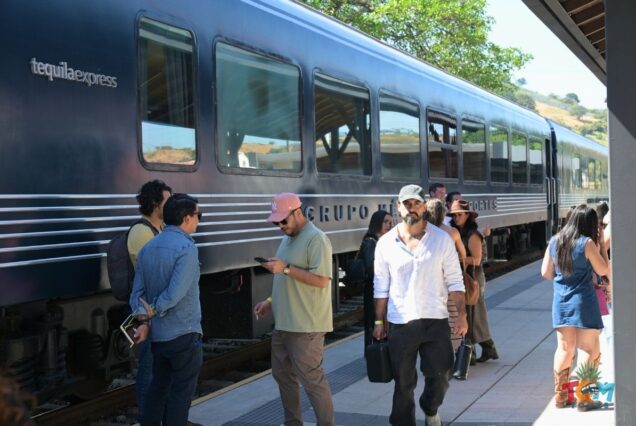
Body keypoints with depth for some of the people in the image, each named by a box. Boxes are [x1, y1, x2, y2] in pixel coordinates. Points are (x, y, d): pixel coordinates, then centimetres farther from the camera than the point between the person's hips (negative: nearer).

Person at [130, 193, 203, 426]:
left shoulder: (147, 248, 8)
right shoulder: (186, 247, -16)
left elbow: (137, 292, 2)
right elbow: (176, 293, -24)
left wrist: (143, 321, -8)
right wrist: (152, 311, -9)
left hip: (157, 335, 7)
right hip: (183, 334, -7)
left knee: (158, 387, 19)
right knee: (181, 393, 4)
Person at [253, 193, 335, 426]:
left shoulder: (316, 239, -14)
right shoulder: (288, 239, 15)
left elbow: (321, 279, -22)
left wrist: (286, 268, -22)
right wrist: (271, 301, 12)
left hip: (306, 326, -10)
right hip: (283, 323, 10)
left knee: (311, 379, -4)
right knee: (283, 375, 16)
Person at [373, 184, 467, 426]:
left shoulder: (442, 239, 0)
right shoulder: (386, 243, 2)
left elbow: (454, 281, 2)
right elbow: (381, 287, 6)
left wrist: (462, 314, -6)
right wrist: (379, 322, 4)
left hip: (435, 321, 0)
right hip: (400, 324, 0)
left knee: (440, 375, 5)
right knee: (403, 382, 7)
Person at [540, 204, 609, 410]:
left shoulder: (555, 241, 4)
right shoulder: (587, 243, -12)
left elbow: (546, 273, 9)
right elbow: (603, 270, -4)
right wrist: (601, 244, 0)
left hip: (561, 302, 5)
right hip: (583, 302, -5)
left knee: (564, 349, 14)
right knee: (589, 350, 4)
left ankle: (560, 395, 19)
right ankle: (583, 398, 5)